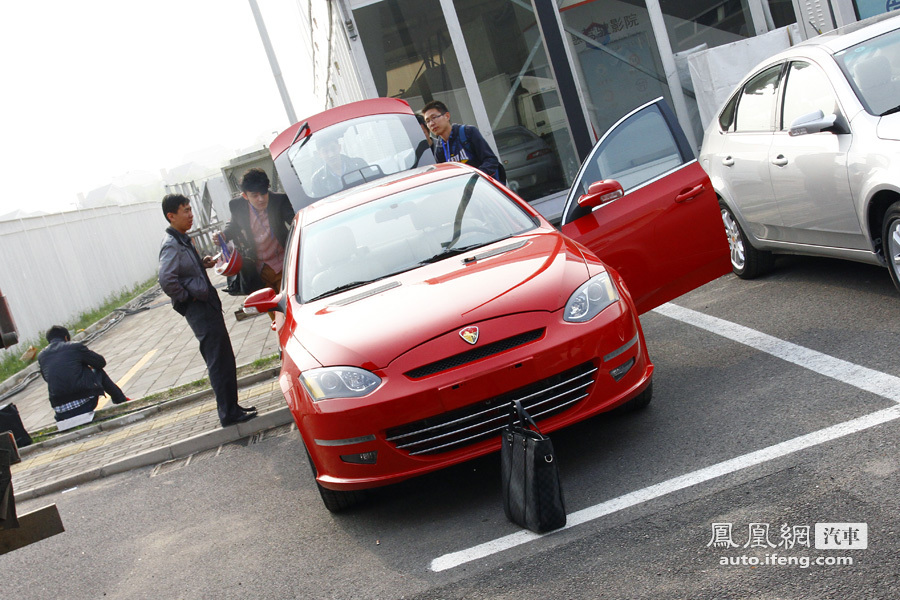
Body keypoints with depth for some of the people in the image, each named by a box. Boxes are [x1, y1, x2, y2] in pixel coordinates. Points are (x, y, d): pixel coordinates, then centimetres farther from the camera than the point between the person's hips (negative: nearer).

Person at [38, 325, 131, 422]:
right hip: (86, 403, -4)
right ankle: (122, 401, 34)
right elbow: (101, 362, 8)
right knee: (99, 371, 25)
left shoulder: (41, 356, 10)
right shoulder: (75, 346, -2)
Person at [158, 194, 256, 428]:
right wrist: (187, 297, -16)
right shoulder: (171, 245, -17)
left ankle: (232, 408, 23)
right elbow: (167, 281, -29)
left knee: (223, 360, 14)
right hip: (198, 309, -10)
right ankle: (229, 413, 3)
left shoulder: (181, 240, 14)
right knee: (219, 362, -5)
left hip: (207, 305, 10)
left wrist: (202, 263, 9)